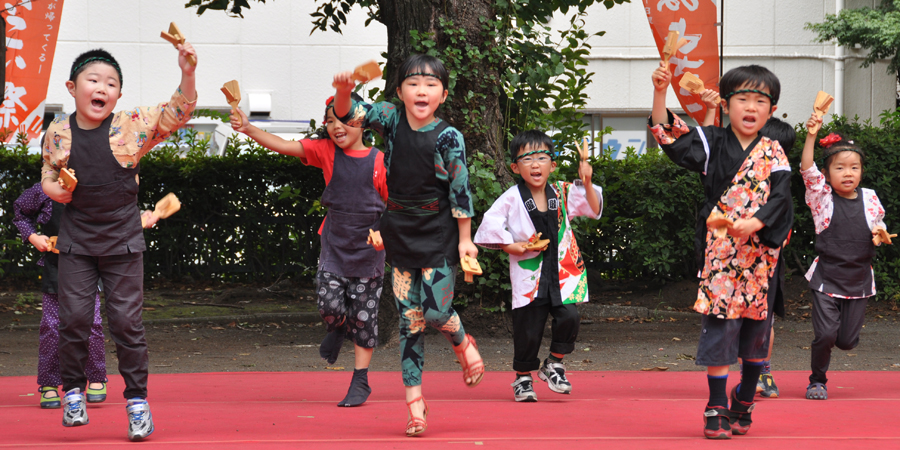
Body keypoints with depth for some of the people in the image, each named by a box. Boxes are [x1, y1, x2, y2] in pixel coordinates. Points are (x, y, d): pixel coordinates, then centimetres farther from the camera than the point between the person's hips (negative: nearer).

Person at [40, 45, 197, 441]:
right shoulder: (58, 132, -2)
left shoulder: (133, 126, -7)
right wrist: (54, 189, -13)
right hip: (76, 240, 1)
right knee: (74, 317, 1)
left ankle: (137, 400, 12)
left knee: (126, 321, 1)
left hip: (122, 240, -1)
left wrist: (187, 74, -29)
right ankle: (72, 391, 19)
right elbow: (48, 175, 10)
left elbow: (177, 113, -14)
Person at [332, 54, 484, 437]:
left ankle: (462, 344, 27)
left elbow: (460, 191, -8)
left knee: (436, 310, -9)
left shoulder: (449, 137, -12)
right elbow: (349, 115, -14)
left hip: (439, 233, -3)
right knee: (409, 318, 4)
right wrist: (344, 91, -36)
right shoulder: (391, 119, -4)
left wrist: (465, 240, -7)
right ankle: (414, 399, 9)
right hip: (400, 231, 3)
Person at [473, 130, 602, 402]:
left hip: (563, 274, 2)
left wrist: (587, 184, -3)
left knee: (568, 317, -15)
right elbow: (489, 226, -4)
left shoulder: (563, 193, 6)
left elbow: (594, 209, 11)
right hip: (528, 276, -2)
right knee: (527, 330, 1)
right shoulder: (512, 199, -4)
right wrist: (511, 246, -9)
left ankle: (553, 364, 9)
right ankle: (523, 378, 22)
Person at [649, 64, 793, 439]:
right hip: (719, 252, -2)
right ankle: (717, 410, 1)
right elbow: (667, 134, -6)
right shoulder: (712, 143, 2)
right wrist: (660, 91, -18)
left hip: (760, 251, 2)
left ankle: (744, 404, 25)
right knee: (720, 325, -6)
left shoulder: (773, 154, 4)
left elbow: (780, 196, -6)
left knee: (756, 328, 8)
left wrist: (754, 223, -21)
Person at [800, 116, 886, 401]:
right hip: (827, 278, -3)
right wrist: (811, 135, -28)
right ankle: (817, 380, 13)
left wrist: (880, 233, -6)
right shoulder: (822, 197, -5)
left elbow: (879, 225, 18)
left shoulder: (869, 199, 5)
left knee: (847, 341, 4)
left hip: (859, 279, 3)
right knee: (825, 336, -11)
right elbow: (807, 170, -18)